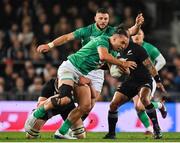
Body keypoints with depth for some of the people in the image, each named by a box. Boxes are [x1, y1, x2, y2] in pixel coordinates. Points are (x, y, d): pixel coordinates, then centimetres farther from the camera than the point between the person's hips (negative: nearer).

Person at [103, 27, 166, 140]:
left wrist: (158, 80, -20)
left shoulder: (136, 49, -15)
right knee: (113, 105, -6)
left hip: (144, 80, -7)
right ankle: (111, 133, 9)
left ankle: (157, 128, -26)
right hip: (130, 81, 7)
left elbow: (149, 65, -16)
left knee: (144, 98, -37)